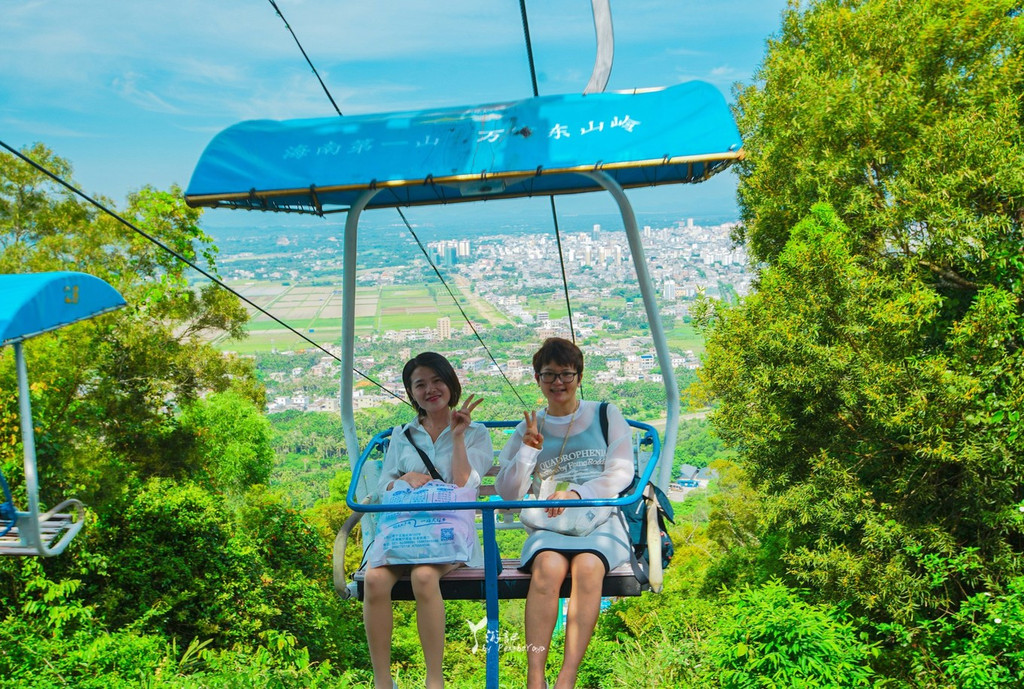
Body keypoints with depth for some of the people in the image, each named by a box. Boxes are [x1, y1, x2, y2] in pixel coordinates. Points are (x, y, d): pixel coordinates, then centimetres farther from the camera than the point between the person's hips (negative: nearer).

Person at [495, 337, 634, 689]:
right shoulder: (528, 428, 15)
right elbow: (506, 493, 10)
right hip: (549, 524, 1)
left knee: (587, 566, -34)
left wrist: (576, 494, -14)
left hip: (601, 520, -1)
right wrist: (528, 450, -5)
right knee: (547, 566, -33)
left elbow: (621, 474, 2)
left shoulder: (606, 416, 12)